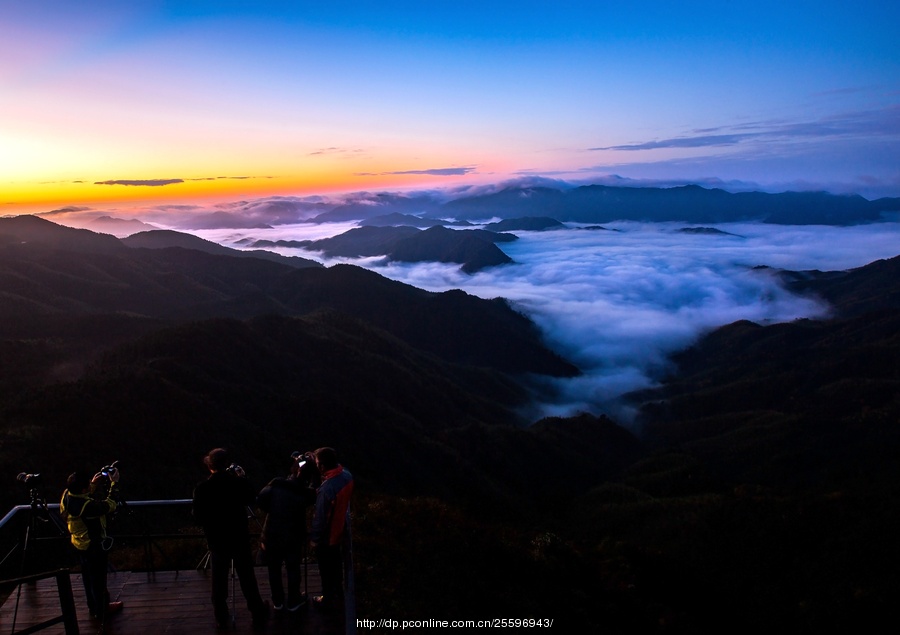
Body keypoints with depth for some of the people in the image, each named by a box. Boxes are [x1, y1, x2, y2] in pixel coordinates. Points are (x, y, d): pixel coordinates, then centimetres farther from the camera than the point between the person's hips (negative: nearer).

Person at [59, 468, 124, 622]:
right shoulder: (87, 506, -38)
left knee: (88, 576, 26)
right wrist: (114, 483, -20)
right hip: (94, 547, -8)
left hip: (79, 544, 8)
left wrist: (94, 484, 1)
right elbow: (110, 505, -25)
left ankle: (94, 607, 46)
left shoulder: (67, 495, -14)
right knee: (98, 580, 13)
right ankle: (101, 612, 32)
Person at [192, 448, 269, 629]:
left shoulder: (201, 489, -15)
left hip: (217, 541, 0)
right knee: (247, 579, 13)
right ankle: (258, 614, 24)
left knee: (219, 582, 15)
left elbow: (197, 517, -5)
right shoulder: (238, 482, -15)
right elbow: (251, 498, 5)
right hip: (240, 538, 0)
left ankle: (221, 619, 25)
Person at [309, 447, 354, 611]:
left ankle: (329, 600, 38)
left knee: (327, 569, 17)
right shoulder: (346, 475, -16)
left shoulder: (326, 489, -40)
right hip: (340, 529, 7)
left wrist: (314, 537, -10)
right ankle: (338, 592, 50)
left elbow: (320, 517, -27)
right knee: (336, 563, 29)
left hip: (327, 536, -7)